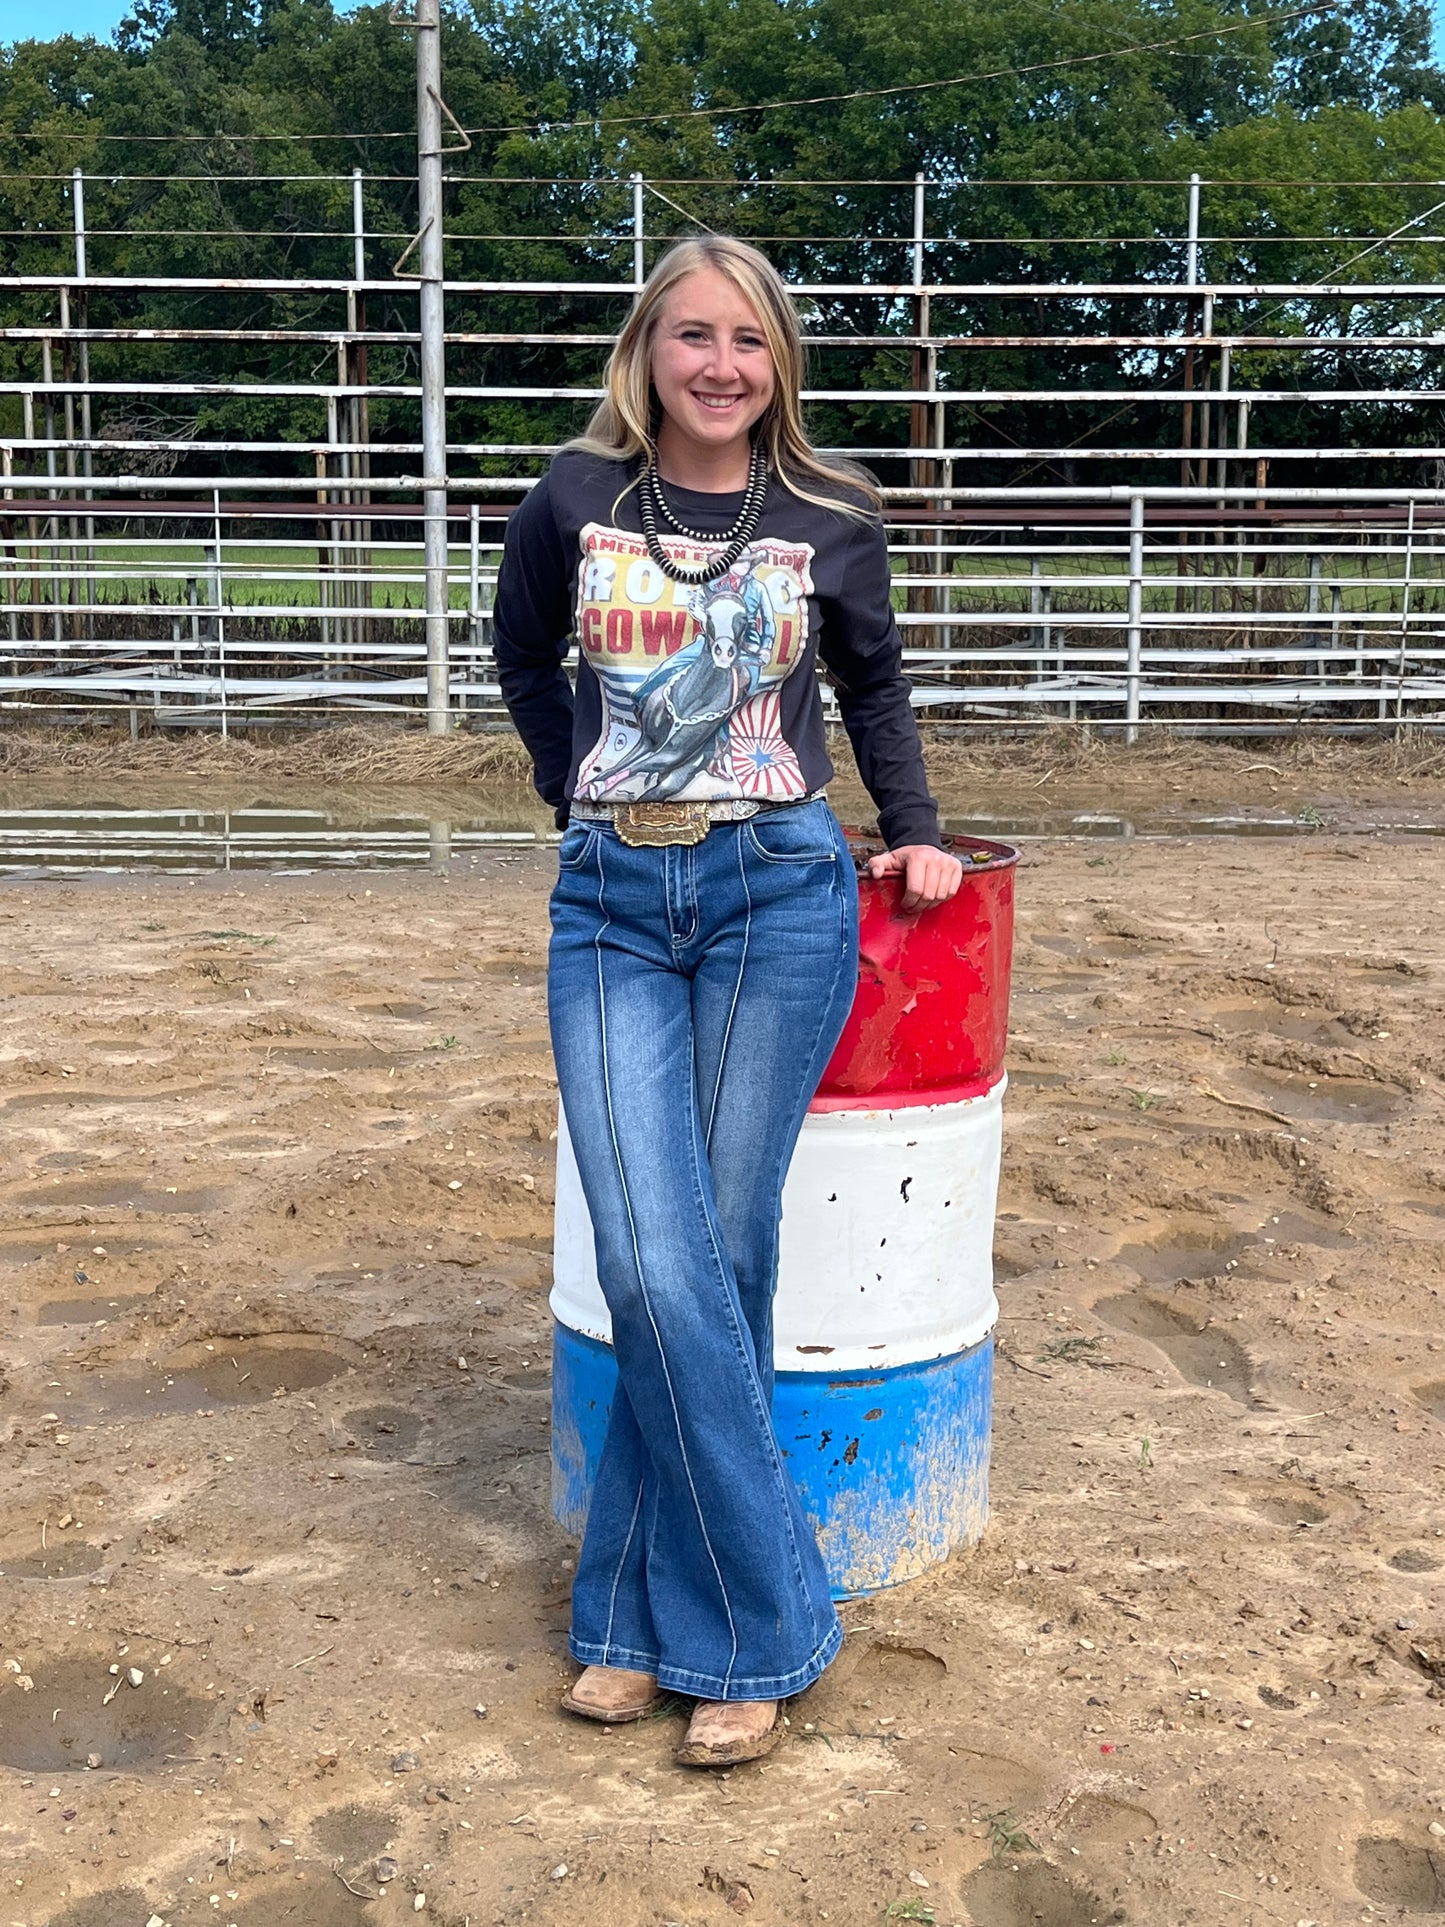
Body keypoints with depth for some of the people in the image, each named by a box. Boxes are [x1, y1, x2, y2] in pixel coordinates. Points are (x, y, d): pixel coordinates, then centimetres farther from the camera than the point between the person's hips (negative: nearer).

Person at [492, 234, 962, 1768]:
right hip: (612, 908, 1)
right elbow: (523, 659, 22)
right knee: (656, 1270, -10)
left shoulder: (832, 521, 4)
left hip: (780, 898, 0)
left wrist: (915, 832, 15)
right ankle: (764, 1622, 5)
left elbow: (873, 684, 21)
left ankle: (651, 1611, 14)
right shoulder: (573, 503, 5)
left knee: (719, 1260, -2)